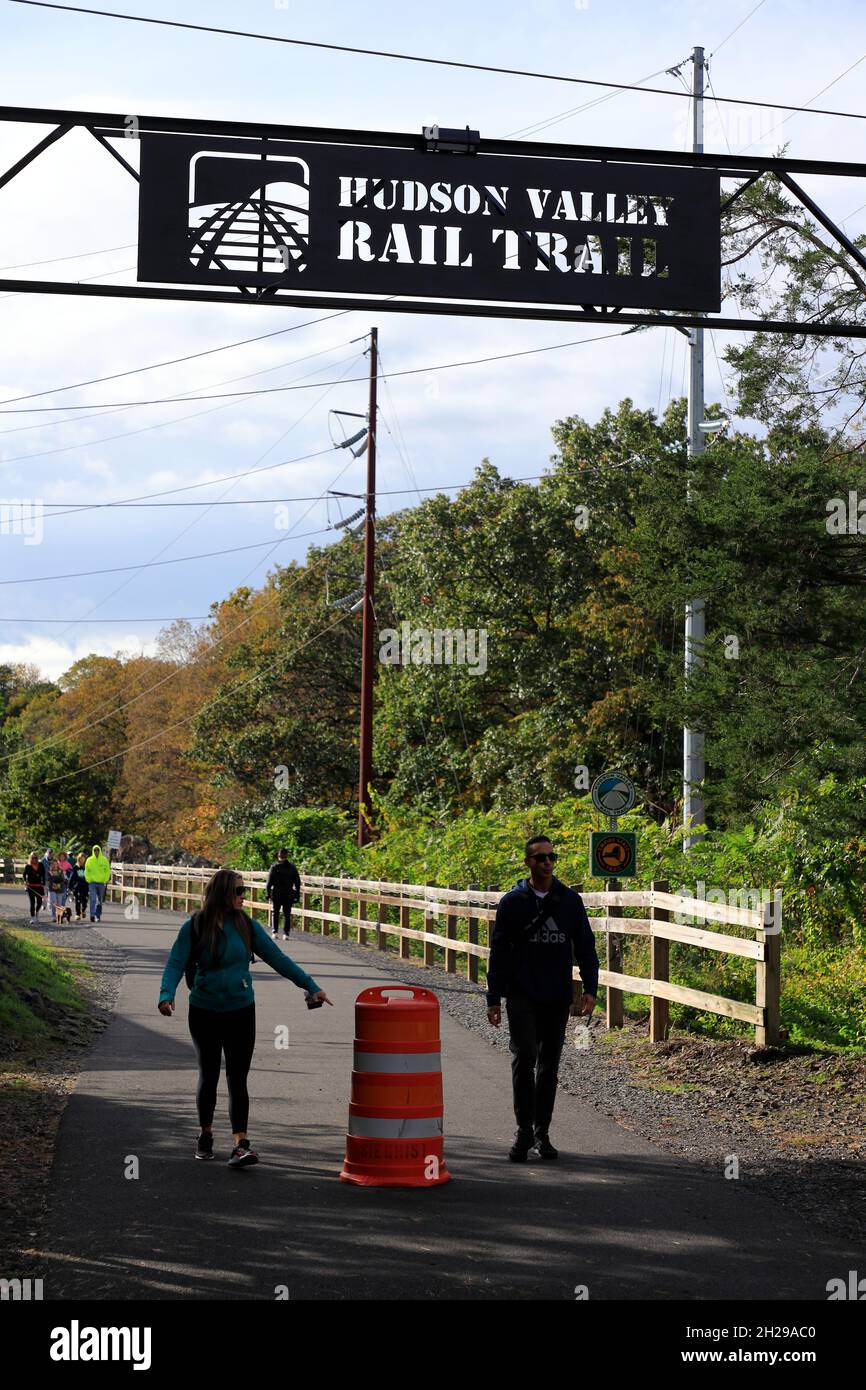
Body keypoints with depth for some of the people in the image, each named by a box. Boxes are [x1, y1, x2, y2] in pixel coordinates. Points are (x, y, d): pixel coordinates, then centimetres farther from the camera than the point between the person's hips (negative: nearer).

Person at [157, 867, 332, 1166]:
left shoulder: (246, 926, -1)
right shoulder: (194, 928, -6)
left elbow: (277, 958, 2)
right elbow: (175, 963, -11)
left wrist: (310, 986, -2)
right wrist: (166, 995, -30)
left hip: (241, 1011, 0)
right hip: (204, 1013, 0)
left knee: (237, 1078, -6)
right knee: (208, 1076, 12)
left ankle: (241, 1144, -13)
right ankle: (206, 1134, 33)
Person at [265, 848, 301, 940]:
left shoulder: (274, 867, -6)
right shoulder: (292, 867, 1)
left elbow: (269, 882, -7)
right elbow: (297, 883, 3)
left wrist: (268, 894, -1)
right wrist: (297, 896, 9)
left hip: (277, 895, -1)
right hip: (288, 895, 1)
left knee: (275, 913, 11)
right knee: (287, 914, 6)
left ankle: (274, 932, 4)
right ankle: (286, 934, 1)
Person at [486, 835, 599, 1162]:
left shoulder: (570, 900, 5)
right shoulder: (512, 902, 0)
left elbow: (585, 947, 7)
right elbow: (499, 952, 3)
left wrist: (590, 988, -4)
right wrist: (494, 999, 0)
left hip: (558, 999, 2)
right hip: (522, 997, -2)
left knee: (549, 1065, 8)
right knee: (524, 1057, -15)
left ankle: (542, 1133, 19)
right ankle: (524, 1131, -8)